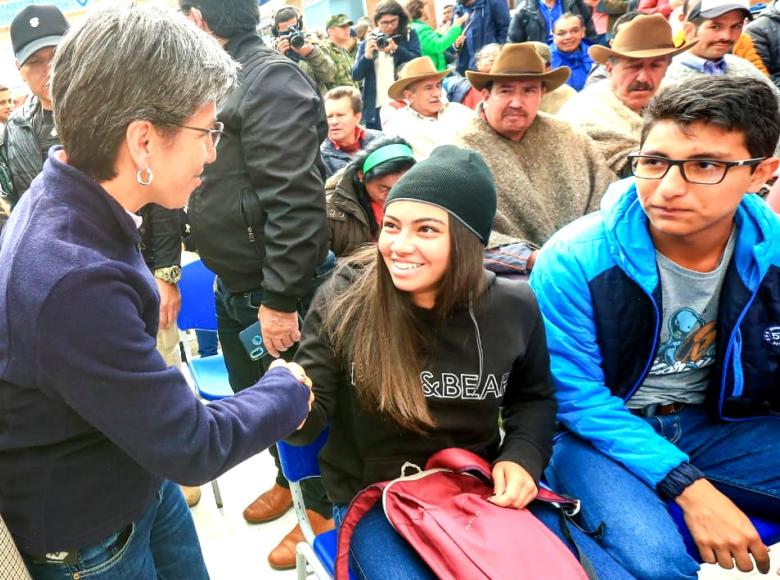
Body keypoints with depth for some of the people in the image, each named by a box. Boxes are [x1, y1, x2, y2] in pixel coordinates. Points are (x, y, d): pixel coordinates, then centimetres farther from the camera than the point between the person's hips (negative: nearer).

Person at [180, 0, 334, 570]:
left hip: (277, 289, -9)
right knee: (252, 392, 22)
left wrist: (280, 299, -25)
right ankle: (288, 479, 45)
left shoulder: (272, 79, -18)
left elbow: (294, 200, -25)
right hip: (234, 286, 9)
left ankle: (321, 508, 31)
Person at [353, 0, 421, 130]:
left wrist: (396, 49, -21)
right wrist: (367, 56, -13)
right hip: (376, 108, 2)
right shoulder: (367, 41, 9)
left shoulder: (409, 35, 6)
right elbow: (356, 76, 6)